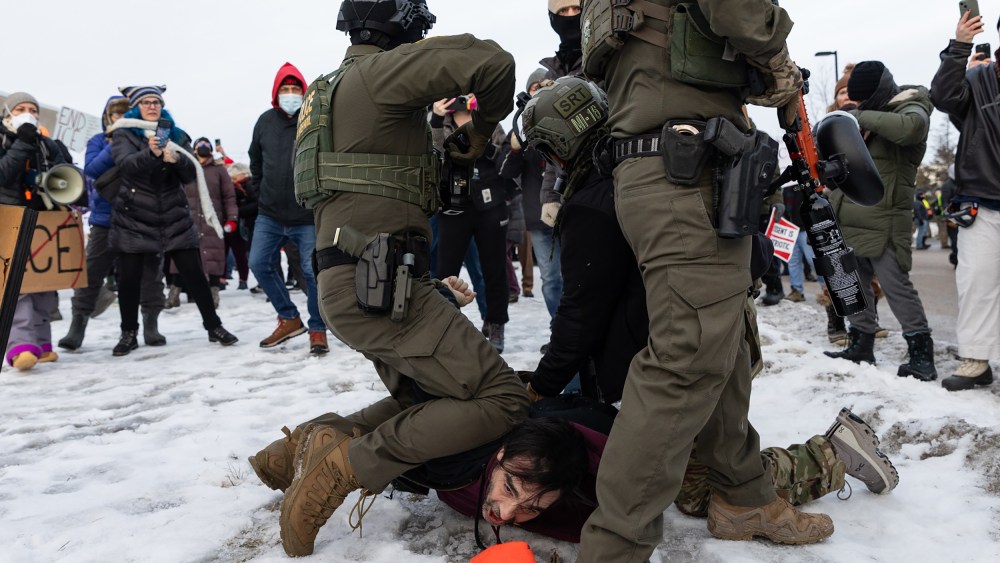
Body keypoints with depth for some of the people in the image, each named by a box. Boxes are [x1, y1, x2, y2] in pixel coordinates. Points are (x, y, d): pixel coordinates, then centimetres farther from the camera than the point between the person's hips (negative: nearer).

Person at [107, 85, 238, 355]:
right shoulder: (124, 134, 3)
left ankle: (214, 327, 10)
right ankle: (129, 334, 20)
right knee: (129, 278, 2)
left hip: (174, 218, 1)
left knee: (194, 273, -1)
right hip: (133, 218, -1)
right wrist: (150, 153, -37)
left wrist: (177, 160, -22)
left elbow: (191, 174, 0)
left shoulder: (176, 134, 10)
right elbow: (125, 163, -17)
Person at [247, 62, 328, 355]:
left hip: (308, 216, -5)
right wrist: (260, 193, 18)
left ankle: (318, 330, 14)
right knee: (259, 263, 3)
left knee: (312, 271, -3)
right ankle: (289, 319, 19)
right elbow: (256, 162, 20)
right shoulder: (265, 121, 6)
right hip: (270, 214, 5)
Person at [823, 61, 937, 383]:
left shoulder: (911, 108, -7)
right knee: (855, 283, 12)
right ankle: (861, 345, 22)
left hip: (881, 218, -8)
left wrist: (864, 117, -22)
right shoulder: (863, 113, 16)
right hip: (849, 217, 8)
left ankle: (921, 352, 0)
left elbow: (910, 128, -32)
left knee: (895, 284, -8)